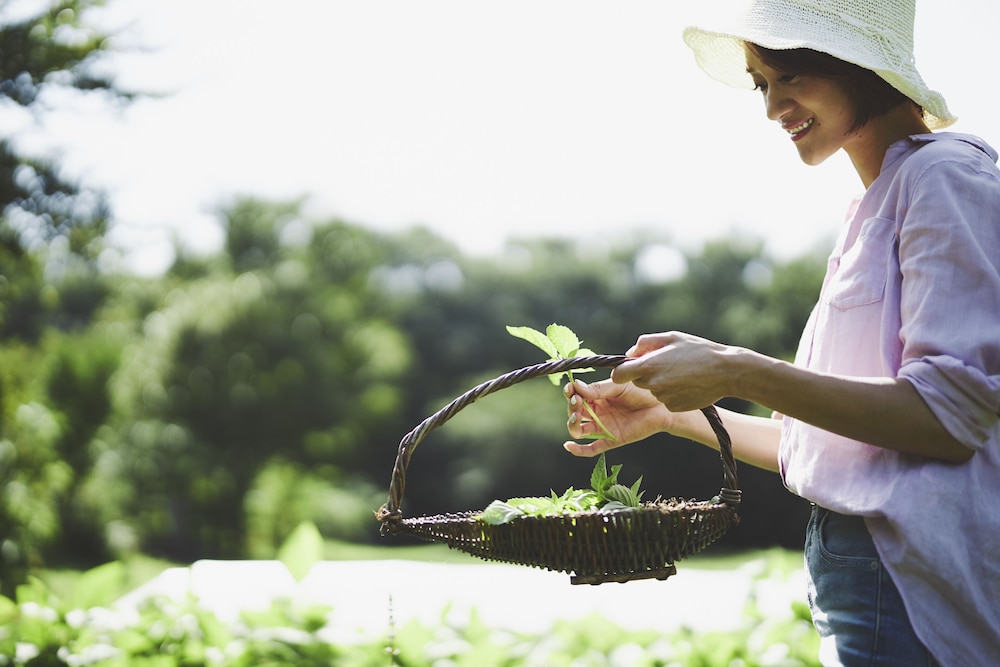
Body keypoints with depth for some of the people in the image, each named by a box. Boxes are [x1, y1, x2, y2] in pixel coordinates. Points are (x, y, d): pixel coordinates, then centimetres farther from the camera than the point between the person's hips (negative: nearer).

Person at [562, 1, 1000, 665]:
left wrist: (738, 373, -19)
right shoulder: (872, 209, 18)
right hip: (852, 562, 8)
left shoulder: (947, 176, -8)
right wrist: (669, 413, 16)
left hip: (913, 583, -8)